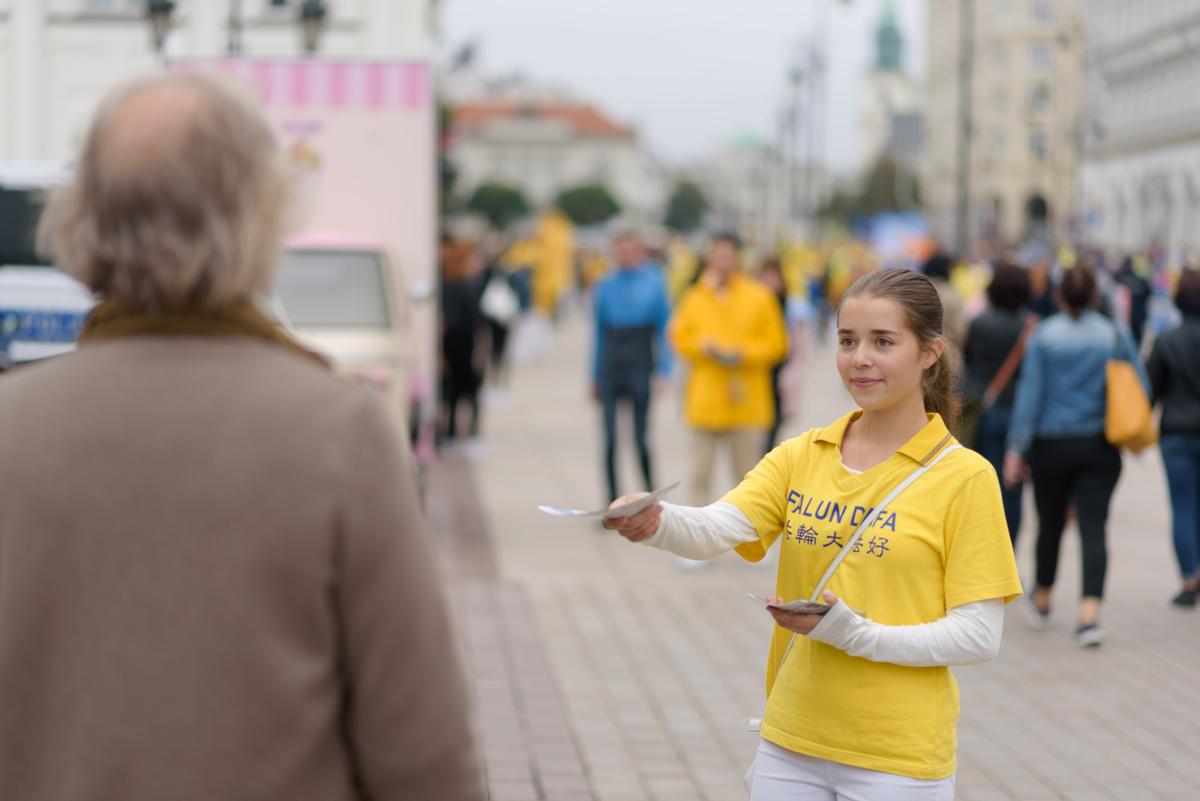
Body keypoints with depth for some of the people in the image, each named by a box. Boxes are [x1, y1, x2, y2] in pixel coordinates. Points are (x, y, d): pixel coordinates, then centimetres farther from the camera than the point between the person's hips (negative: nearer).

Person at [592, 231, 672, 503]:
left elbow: (664, 330, 3)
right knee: (610, 440, -1)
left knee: (641, 439, -2)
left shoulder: (653, 284, 2)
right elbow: (599, 333, 14)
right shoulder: (606, 286, 9)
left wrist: (664, 372, -4)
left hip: (640, 367, -2)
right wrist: (595, 377, 14)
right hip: (611, 366, 2)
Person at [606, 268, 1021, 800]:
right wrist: (655, 523, -33)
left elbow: (979, 636, -11)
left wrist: (855, 633, -22)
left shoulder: (964, 476, -8)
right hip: (790, 746, 4)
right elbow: (715, 528, -12)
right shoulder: (801, 456, 4)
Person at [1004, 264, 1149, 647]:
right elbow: (1140, 389, 3)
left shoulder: (1043, 335, -5)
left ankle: (1042, 601, 34)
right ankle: (1090, 614, -17)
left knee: (1050, 523, 15)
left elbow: (1030, 392, -8)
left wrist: (1017, 448, -7)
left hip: (1052, 446, 0)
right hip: (1100, 447, 0)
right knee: (1093, 527, -3)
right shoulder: (1115, 335, 0)